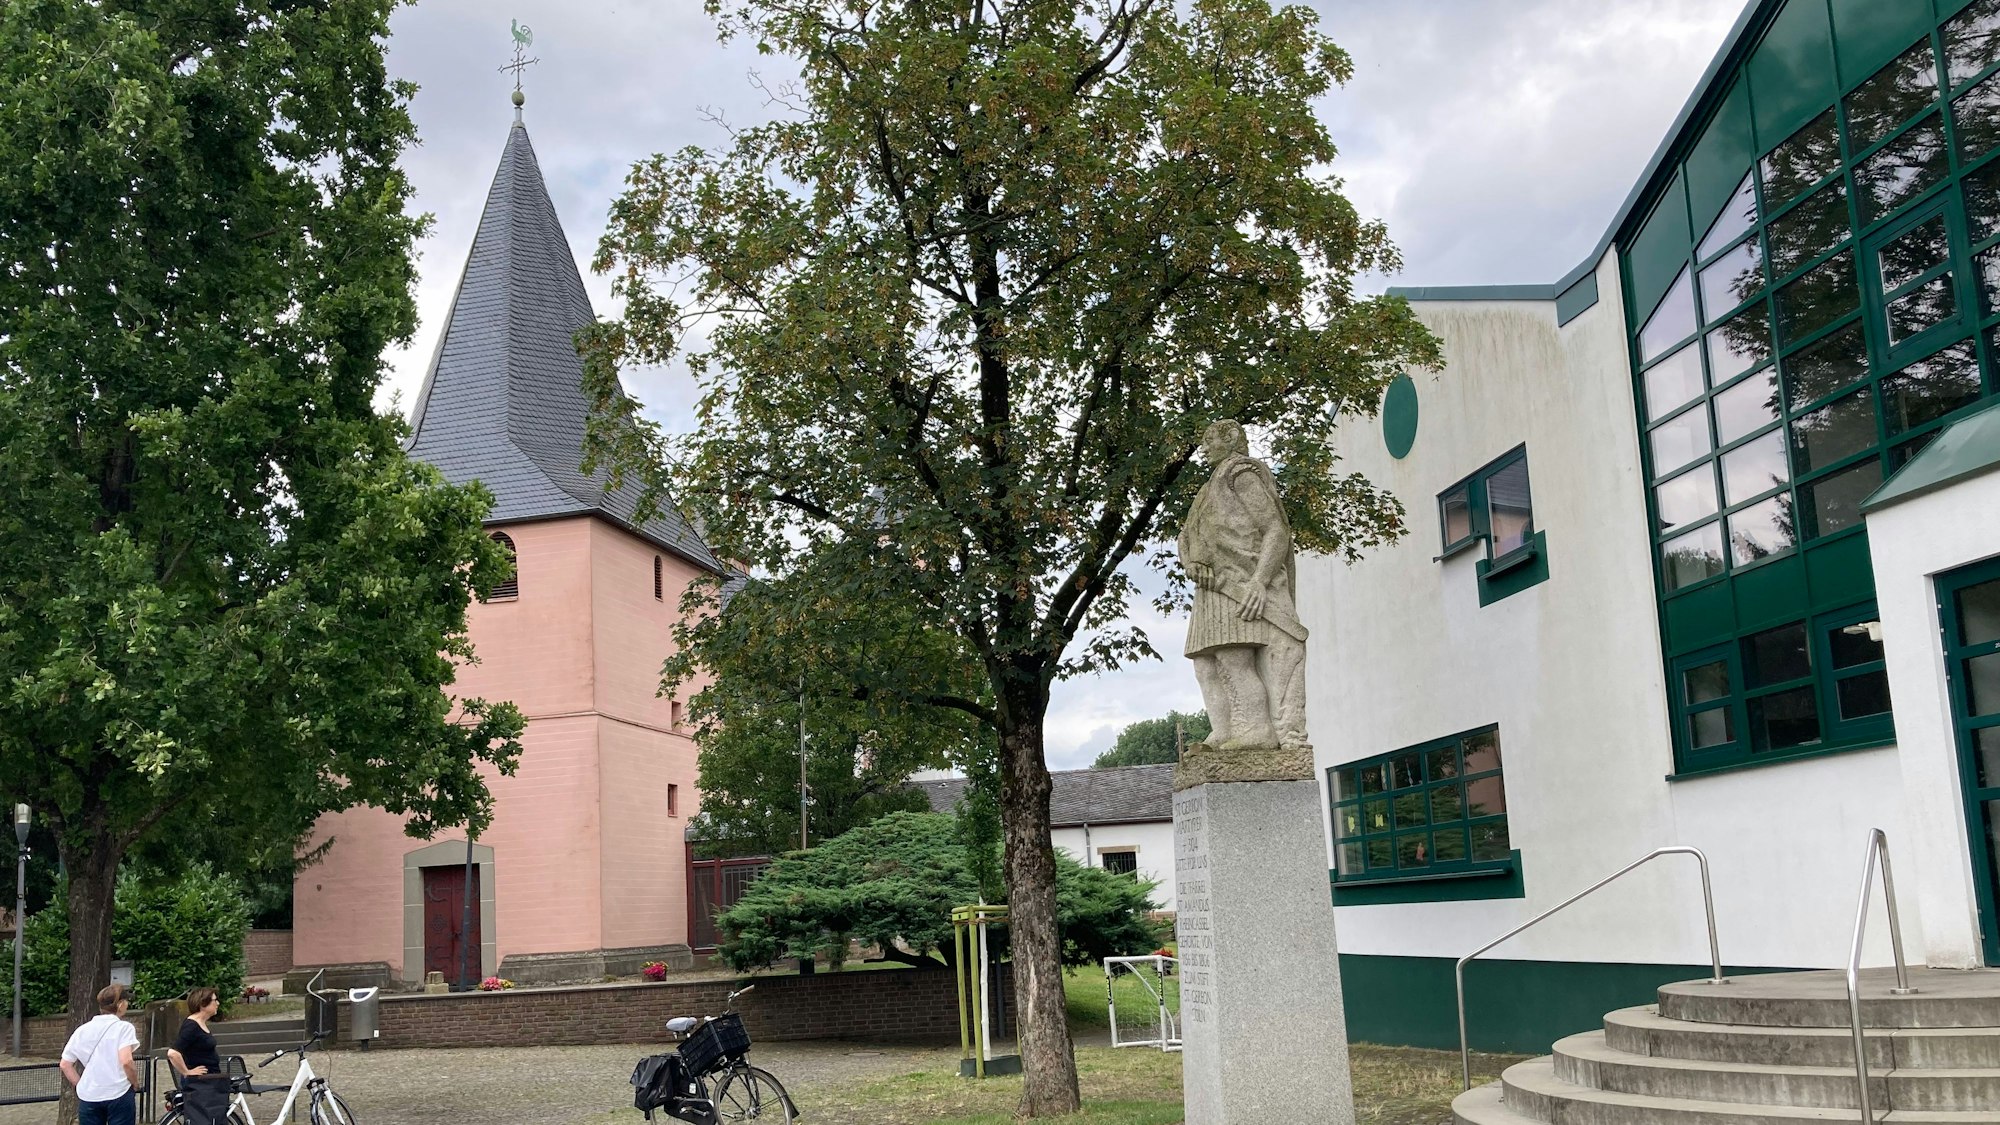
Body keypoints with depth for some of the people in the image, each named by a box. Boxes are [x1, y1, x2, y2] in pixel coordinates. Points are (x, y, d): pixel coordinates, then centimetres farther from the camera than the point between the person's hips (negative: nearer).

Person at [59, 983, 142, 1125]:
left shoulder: (82, 1030, 9)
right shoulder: (123, 1027, -7)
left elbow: (65, 1065, 8)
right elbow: (126, 1061, -19)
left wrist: (81, 1086, 13)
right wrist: (135, 1083, -3)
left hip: (88, 1096, 4)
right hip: (118, 1095, -4)